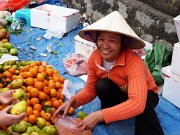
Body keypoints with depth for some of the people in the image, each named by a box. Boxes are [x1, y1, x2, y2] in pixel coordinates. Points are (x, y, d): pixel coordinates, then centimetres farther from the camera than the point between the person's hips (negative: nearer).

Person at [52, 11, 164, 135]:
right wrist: (72, 101, -27)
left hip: (145, 96, -4)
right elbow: (90, 89, -7)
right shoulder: (94, 58, -19)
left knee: (142, 104, -38)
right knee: (102, 86, -26)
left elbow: (137, 103, -46)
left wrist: (99, 115, -51)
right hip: (119, 94, 5)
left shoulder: (133, 62, -35)